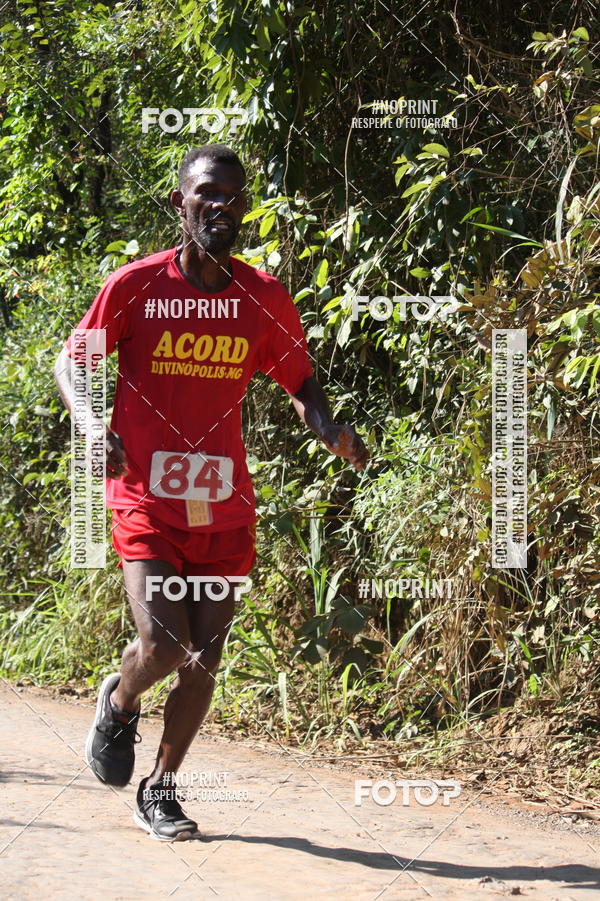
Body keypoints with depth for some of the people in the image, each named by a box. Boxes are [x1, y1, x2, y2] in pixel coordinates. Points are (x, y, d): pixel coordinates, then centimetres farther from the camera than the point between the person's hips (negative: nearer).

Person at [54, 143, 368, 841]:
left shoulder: (265, 299, 3)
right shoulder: (135, 285, -4)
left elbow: (300, 384, 15)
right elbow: (72, 361, 5)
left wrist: (328, 430, -8)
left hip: (225, 509, 3)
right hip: (148, 502, -3)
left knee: (204, 660, 5)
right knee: (164, 645, -18)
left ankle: (160, 789, 24)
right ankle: (118, 704, 18)